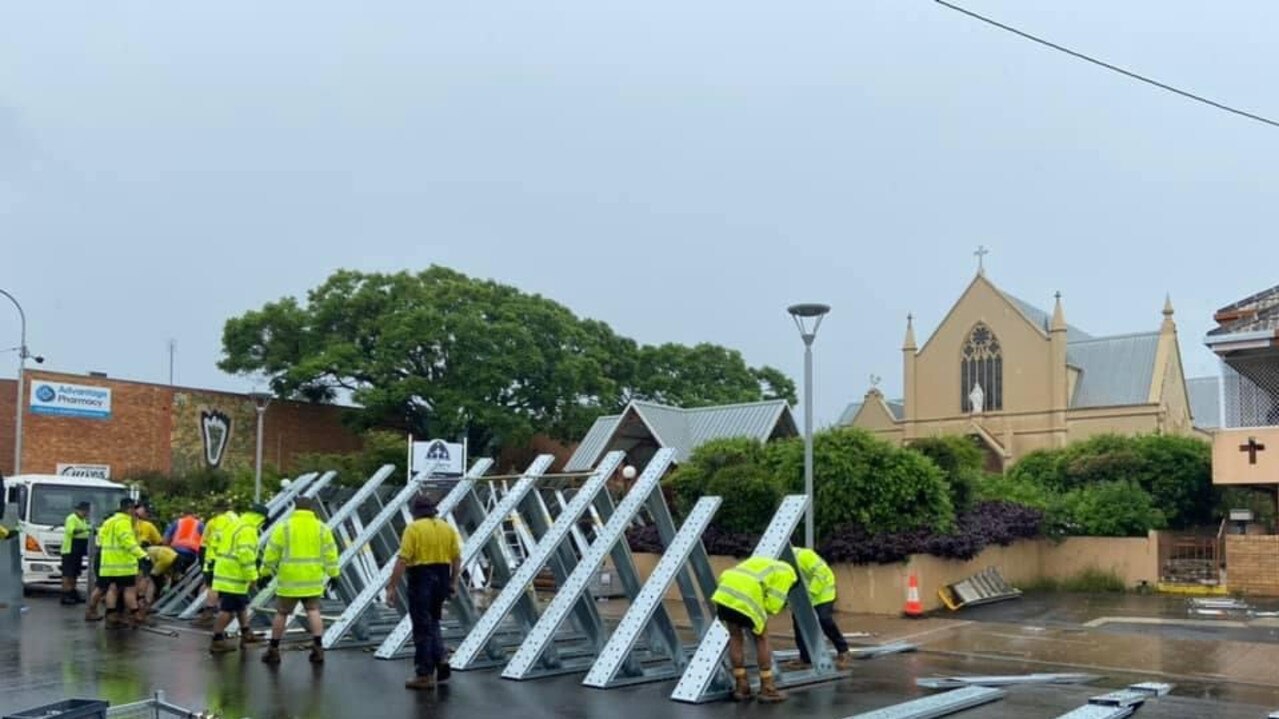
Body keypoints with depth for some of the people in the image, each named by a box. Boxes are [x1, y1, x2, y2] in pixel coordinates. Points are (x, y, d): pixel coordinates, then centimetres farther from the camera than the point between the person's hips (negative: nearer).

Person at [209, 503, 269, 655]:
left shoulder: (237, 526, 17)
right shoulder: (247, 530, -16)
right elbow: (246, 555, -24)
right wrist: (252, 576, -20)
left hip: (226, 573, 11)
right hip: (233, 577, -11)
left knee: (241, 605, 21)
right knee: (228, 609, -6)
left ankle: (246, 634, 31)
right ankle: (217, 641, -2)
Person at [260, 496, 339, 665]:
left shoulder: (284, 527, -2)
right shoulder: (322, 528, 4)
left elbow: (272, 553, -1)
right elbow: (330, 553, 4)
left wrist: (265, 573, 8)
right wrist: (333, 574, 11)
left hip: (289, 580, -2)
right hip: (312, 580, 2)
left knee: (282, 613, 9)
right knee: (313, 611, 9)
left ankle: (273, 650, 16)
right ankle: (318, 647, -3)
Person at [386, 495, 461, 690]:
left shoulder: (413, 528, -7)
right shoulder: (447, 528, 8)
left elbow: (402, 560, -14)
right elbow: (457, 558, 6)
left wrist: (392, 587, -12)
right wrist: (453, 582, 16)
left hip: (421, 578, -5)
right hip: (442, 577, 5)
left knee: (423, 626, 1)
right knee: (432, 621, 22)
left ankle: (425, 674, 5)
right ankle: (440, 661, 9)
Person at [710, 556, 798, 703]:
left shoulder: (759, 562, 37)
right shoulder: (786, 571, 16)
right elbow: (773, 604, 3)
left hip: (723, 594, 6)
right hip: (746, 599, -6)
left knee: (735, 637, 20)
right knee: (762, 639, 12)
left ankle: (741, 687, 24)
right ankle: (767, 689, 15)